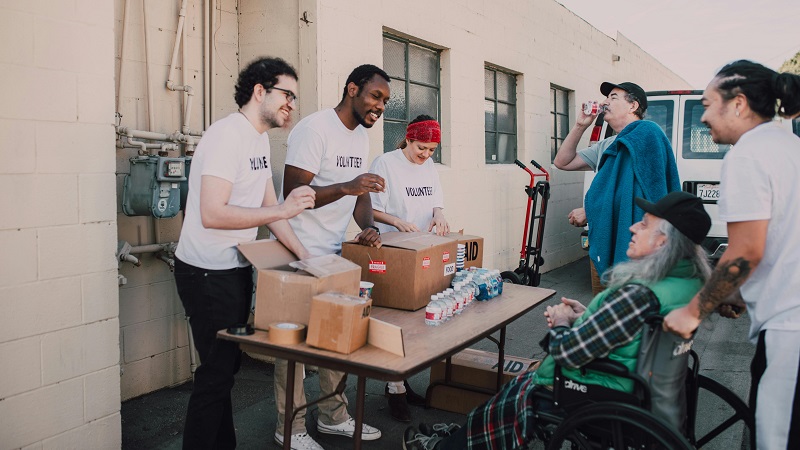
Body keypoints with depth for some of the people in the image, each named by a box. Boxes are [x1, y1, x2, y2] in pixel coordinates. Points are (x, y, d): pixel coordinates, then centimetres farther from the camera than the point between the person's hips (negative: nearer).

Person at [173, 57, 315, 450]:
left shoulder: (259, 138, 10)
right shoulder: (228, 134, -19)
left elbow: (268, 208, 14)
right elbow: (212, 214, -28)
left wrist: (304, 254, 6)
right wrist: (284, 210, -26)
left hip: (236, 269, 9)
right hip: (207, 273, -9)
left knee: (227, 366, 18)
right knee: (217, 370, -1)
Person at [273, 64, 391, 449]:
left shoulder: (361, 135, 12)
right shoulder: (315, 128, -15)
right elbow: (293, 193, -21)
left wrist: (369, 227, -3)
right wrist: (346, 187, -33)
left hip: (336, 254, 9)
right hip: (300, 255, -8)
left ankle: (333, 416, 30)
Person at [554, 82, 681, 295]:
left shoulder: (646, 133, -8)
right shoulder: (606, 146, 19)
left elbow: (632, 193, -16)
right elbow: (562, 162, 22)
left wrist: (588, 212, -10)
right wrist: (580, 126, 12)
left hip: (628, 242, -9)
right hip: (603, 241, 9)